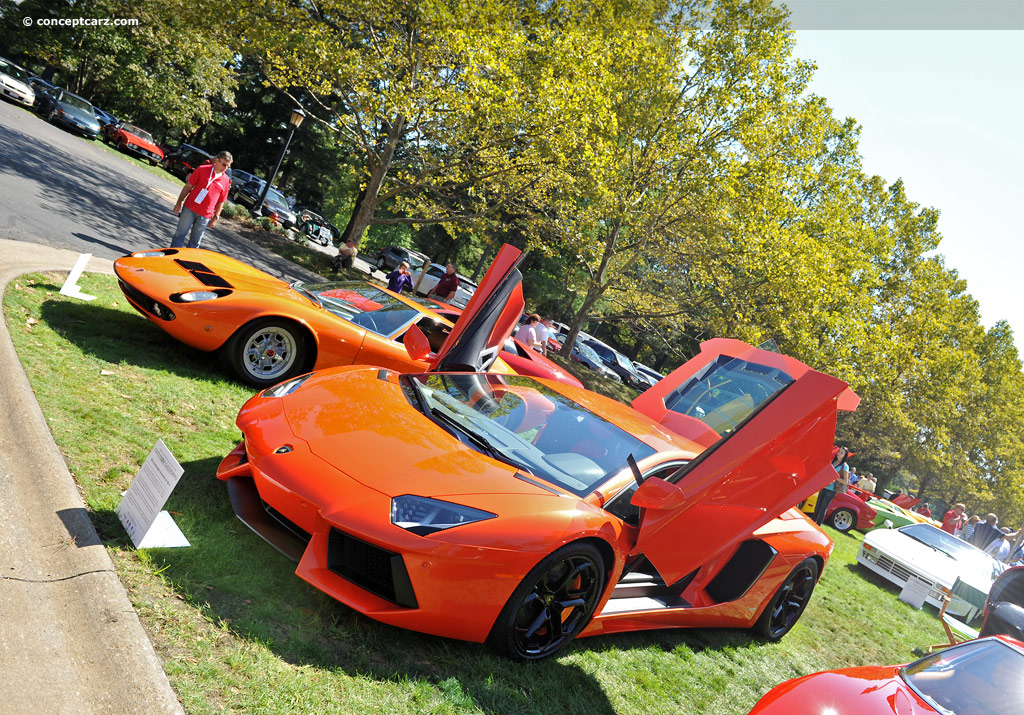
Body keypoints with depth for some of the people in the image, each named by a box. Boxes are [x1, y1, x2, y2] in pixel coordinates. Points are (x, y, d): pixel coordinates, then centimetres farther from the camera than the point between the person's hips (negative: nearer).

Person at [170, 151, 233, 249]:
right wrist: (179, 203, 0)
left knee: (195, 241, 7)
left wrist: (216, 218, 6)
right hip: (190, 208, -1)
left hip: (205, 215, 2)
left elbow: (221, 201, 9)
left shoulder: (226, 180, 3)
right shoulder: (202, 169, -3)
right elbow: (188, 186, 1)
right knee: (180, 234, 2)